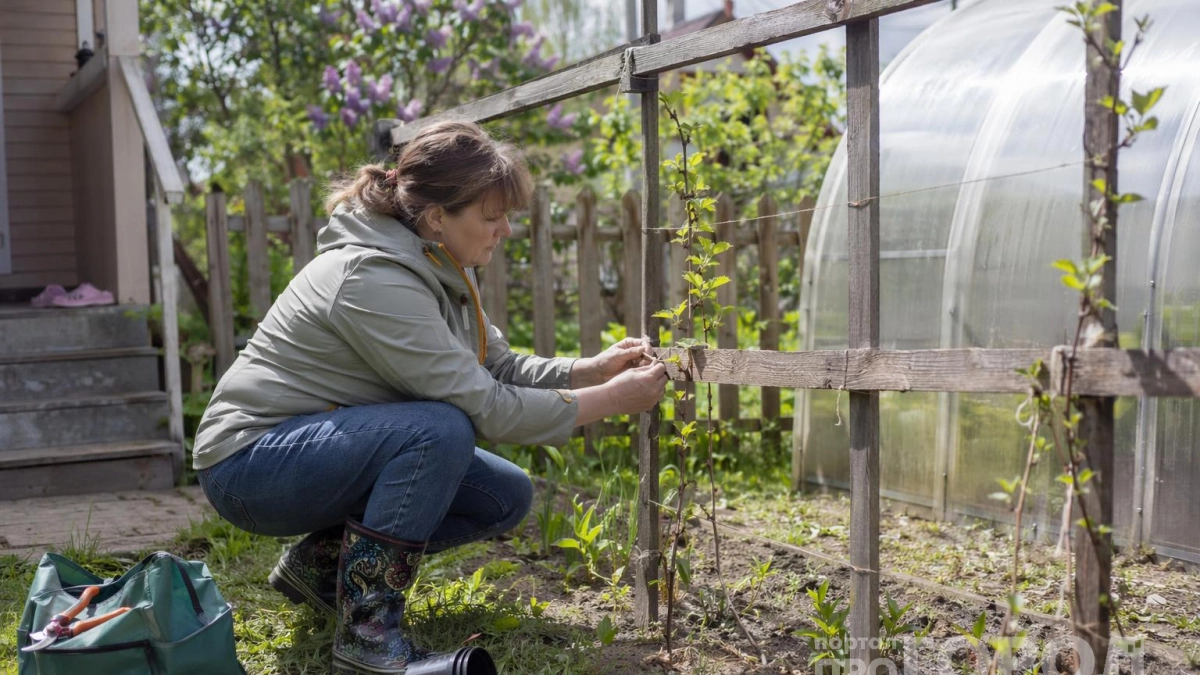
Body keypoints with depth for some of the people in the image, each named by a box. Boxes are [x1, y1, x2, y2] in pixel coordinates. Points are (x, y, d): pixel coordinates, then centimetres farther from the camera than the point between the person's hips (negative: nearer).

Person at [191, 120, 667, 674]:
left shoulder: (437, 268, 0)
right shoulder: (373, 279, -28)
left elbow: (499, 367, 4)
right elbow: (484, 408, -29)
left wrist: (593, 369, -10)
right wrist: (614, 399, -23)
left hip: (335, 448, 9)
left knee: (506, 498, 1)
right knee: (442, 430, -32)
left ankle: (322, 560, 9)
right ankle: (366, 628, -20)